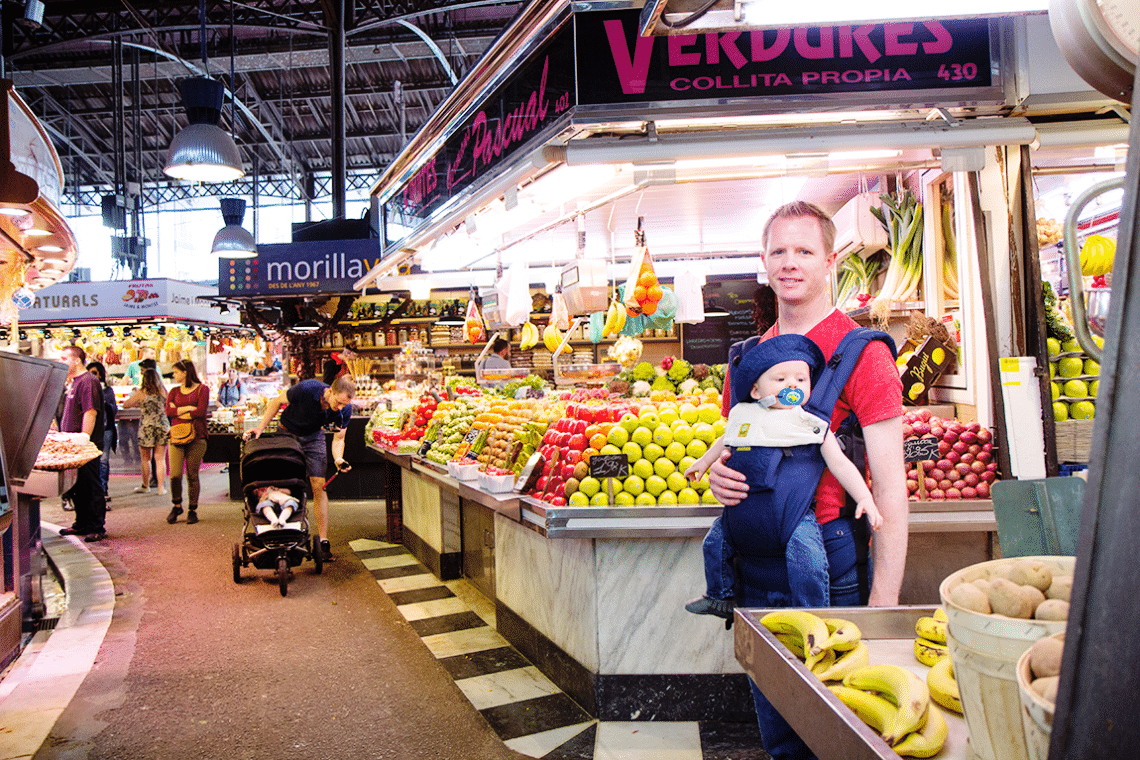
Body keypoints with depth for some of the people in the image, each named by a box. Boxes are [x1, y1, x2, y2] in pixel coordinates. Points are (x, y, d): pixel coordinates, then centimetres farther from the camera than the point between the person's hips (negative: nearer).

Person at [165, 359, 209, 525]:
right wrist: (188, 408, -7)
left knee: (192, 475, -1)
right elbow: (168, 411, 2)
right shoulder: (174, 391, 17)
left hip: (196, 436, -3)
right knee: (175, 475, -5)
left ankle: (192, 510, 11)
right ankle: (176, 506, 17)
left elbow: (201, 411, -10)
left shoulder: (201, 389, 4)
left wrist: (178, 411, -1)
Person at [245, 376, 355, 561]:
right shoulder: (306, 390, -34)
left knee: (318, 486, -8)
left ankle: (323, 541, -3)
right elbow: (277, 402, -15)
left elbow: (338, 439, -10)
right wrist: (261, 428, -17)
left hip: (313, 436, 2)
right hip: (287, 433, -2)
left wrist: (338, 459, -29)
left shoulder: (345, 409, -23)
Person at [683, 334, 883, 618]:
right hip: (745, 509, 5)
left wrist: (865, 499, -8)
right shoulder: (743, 414, 9)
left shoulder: (813, 425, 0)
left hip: (792, 512, -4)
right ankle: (722, 598, 35)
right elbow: (725, 441, 30)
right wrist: (704, 461, 39)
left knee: (807, 558, -24)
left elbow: (840, 464, 0)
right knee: (715, 541, 12)